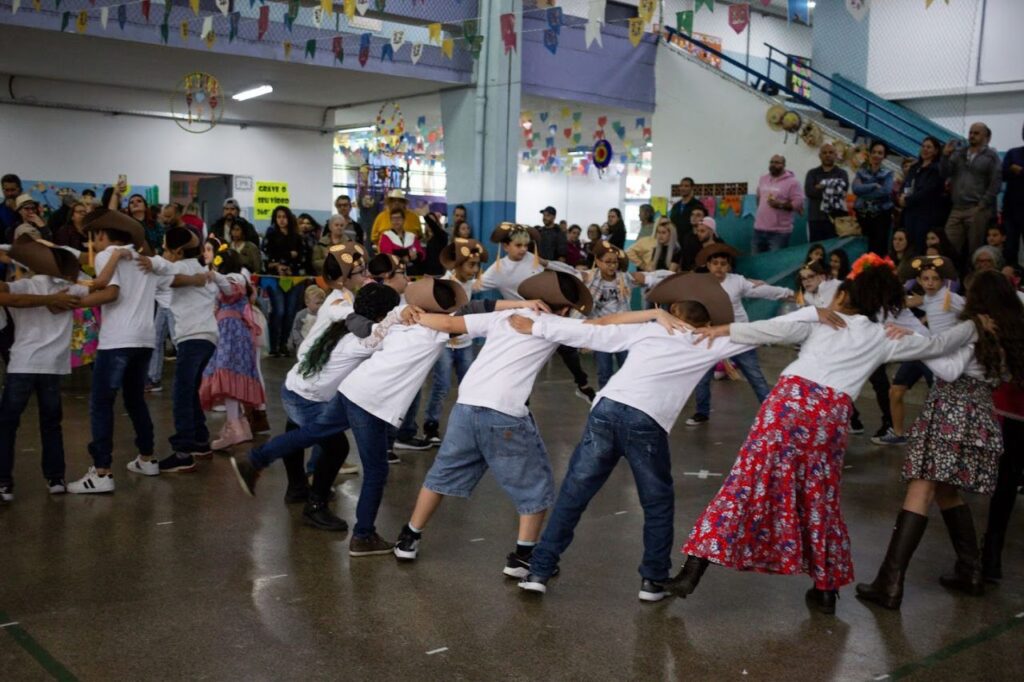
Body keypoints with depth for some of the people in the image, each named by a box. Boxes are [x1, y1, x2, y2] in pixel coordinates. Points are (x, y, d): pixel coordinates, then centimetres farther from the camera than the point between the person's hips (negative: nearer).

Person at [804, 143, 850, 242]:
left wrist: (821, 187, -6)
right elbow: (809, 191, -5)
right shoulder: (812, 173, 14)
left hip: (836, 219, -1)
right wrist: (833, 190, -6)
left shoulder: (842, 173, 13)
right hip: (816, 219, 1)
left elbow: (842, 188, -9)